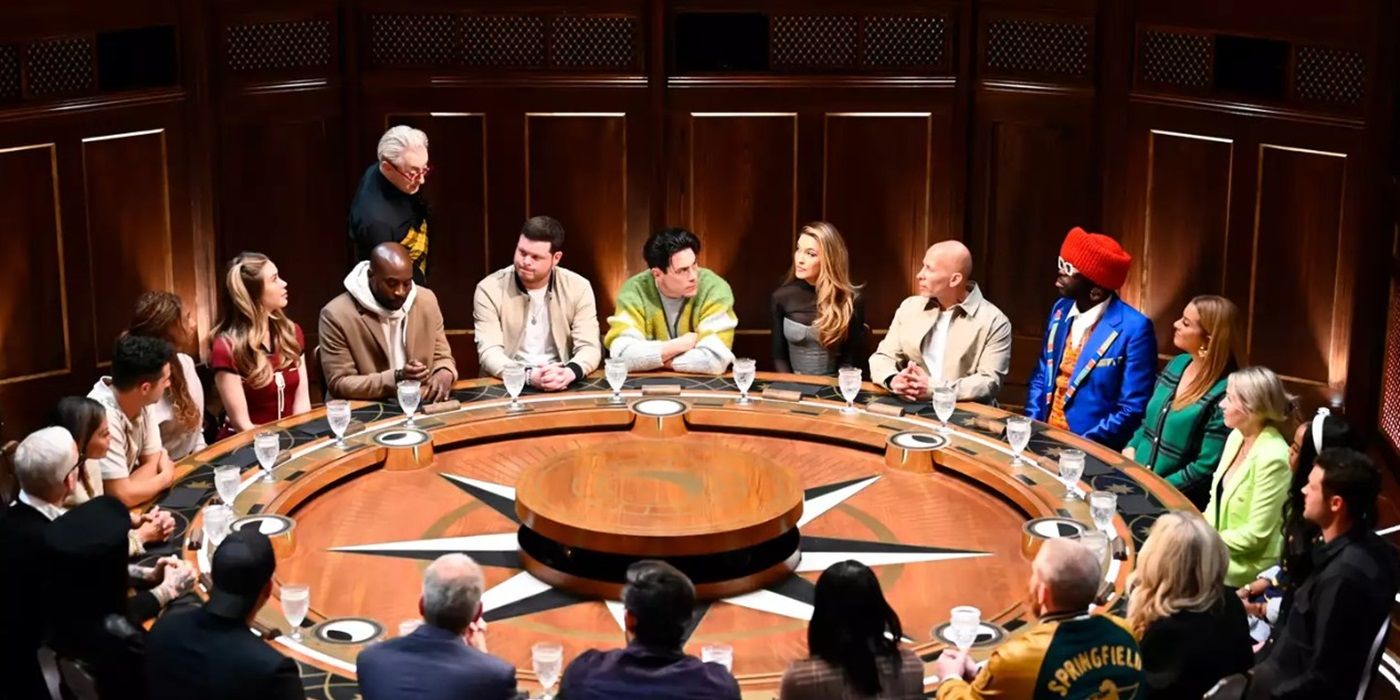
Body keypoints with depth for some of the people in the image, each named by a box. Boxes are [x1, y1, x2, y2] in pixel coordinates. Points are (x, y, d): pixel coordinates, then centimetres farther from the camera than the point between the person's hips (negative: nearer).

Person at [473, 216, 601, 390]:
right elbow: (489, 353, -11)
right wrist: (528, 376, -29)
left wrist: (569, 373, -26)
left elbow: (589, 348, -4)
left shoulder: (578, 288, 1)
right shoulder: (489, 289, -4)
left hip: (561, 387, 0)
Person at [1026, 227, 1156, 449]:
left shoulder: (1134, 328, -12)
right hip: (1046, 437, 5)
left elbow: (1132, 409, -11)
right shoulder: (1061, 310, 7)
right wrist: (1032, 426, 3)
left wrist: (1083, 443, -16)